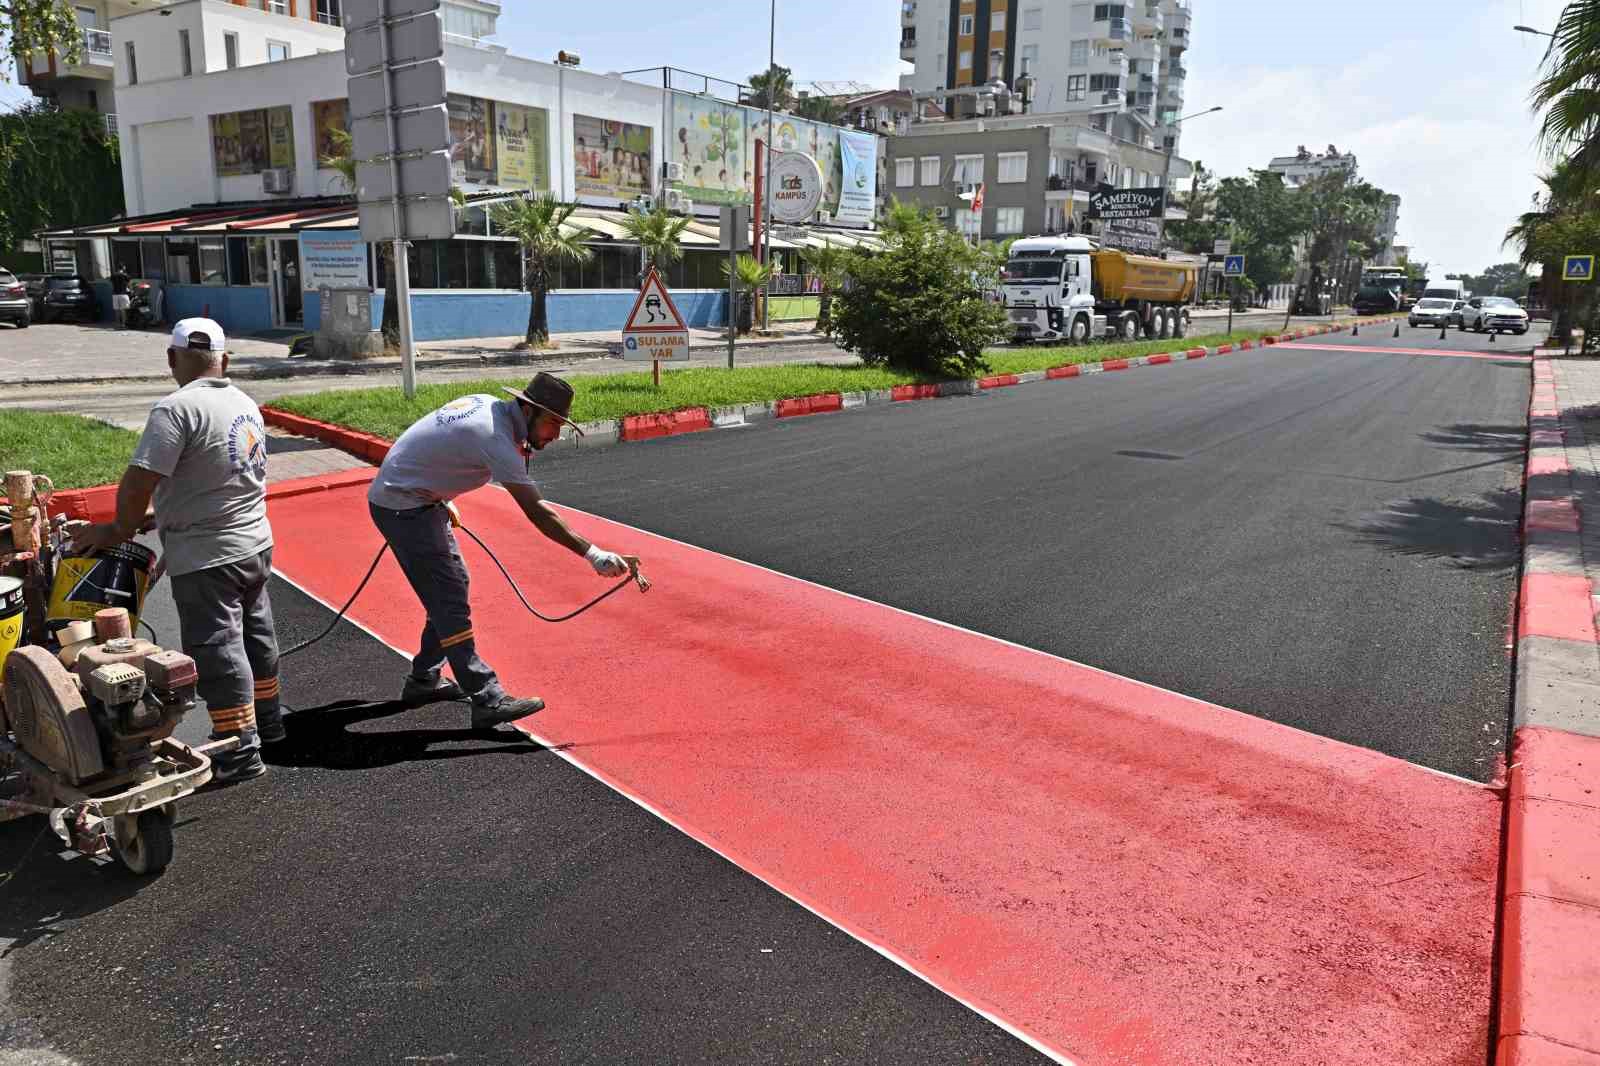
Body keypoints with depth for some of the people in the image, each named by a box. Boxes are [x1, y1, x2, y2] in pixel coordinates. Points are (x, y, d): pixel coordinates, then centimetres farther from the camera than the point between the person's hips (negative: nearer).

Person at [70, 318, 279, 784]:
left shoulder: (177, 408, -19)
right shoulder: (246, 405, 7)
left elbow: (139, 482, -22)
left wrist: (121, 529, -5)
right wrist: (155, 516, 14)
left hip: (207, 557, -8)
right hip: (255, 544, 8)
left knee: (216, 648, 0)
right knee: (255, 634, 21)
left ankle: (241, 752, 6)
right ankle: (266, 719, 37)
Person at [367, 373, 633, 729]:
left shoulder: (486, 403, 1)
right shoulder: (495, 437, -27)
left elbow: (435, 450, 16)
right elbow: (536, 511, -31)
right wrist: (593, 554, -34)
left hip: (420, 496, 10)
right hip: (402, 507, -10)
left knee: (453, 585, 16)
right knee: (451, 599, -11)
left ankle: (424, 679, 27)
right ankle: (487, 700, -9)